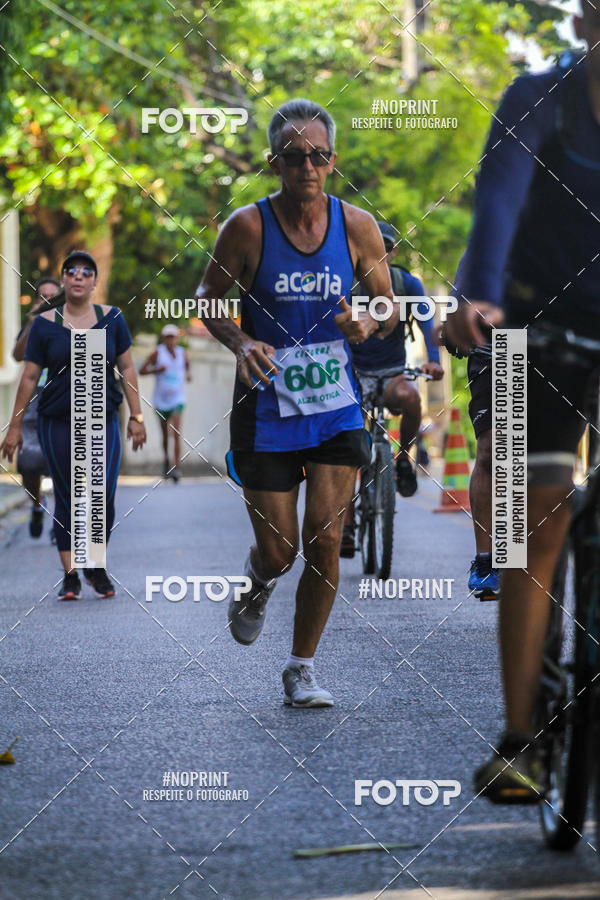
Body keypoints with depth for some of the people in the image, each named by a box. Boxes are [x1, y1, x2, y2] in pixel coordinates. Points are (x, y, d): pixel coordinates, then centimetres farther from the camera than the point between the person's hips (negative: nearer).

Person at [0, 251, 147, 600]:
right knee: (67, 499, 1)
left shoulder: (112, 318, 5)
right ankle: (71, 575, 9)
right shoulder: (45, 324, 3)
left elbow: (127, 368, 9)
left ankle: (97, 567, 14)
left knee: (103, 496, -7)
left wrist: (137, 416, 4)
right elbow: (29, 378, 6)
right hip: (58, 423, 0)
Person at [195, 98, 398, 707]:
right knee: (278, 549, 1)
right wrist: (240, 343, -16)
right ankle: (255, 586, 40)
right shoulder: (247, 227, -9)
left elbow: (388, 308, 9)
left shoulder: (357, 227, -2)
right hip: (266, 406, -2)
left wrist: (367, 324, -14)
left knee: (325, 539, -5)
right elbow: (208, 299, 3)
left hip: (336, 407, 2)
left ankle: (301, 669, 11)